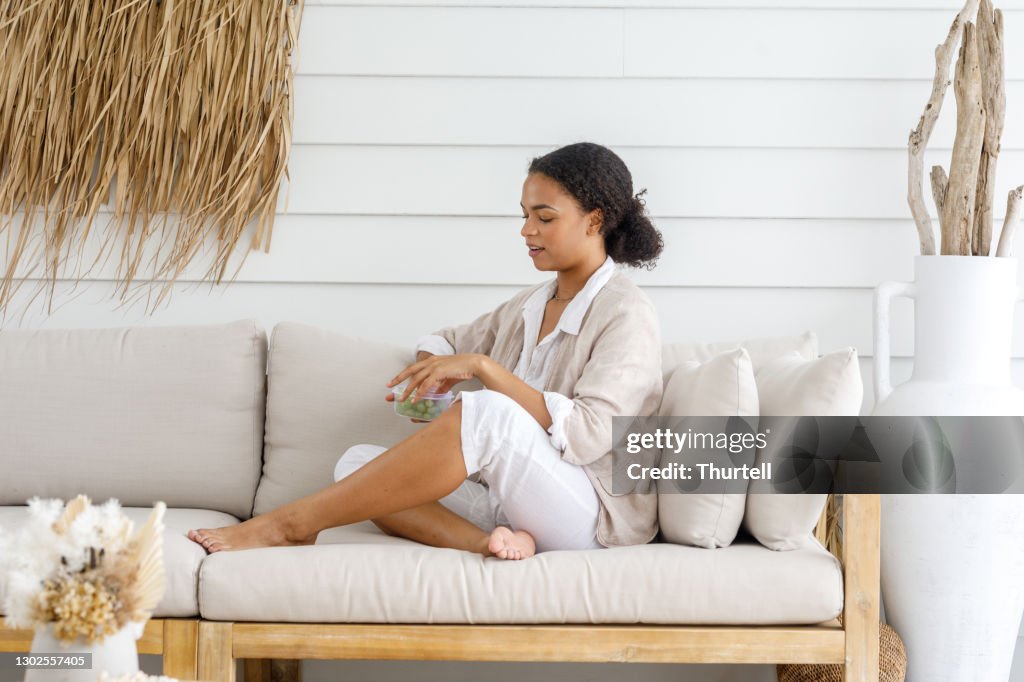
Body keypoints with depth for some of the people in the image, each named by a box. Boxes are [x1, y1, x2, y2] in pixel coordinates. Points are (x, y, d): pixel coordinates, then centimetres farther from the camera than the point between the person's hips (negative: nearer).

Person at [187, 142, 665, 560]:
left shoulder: (627, 314, -7)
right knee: (357, 462, -9)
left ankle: (293, 523, -29)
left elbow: (585, 434, -21)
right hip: (507, 501, 8)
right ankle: (487, 541, -32)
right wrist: (429, 373, 5)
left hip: (591, 514, -8)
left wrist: (482, 366, -23)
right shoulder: (530, 305, 18)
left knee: (485, 413, -35)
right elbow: (448, 341, 30)